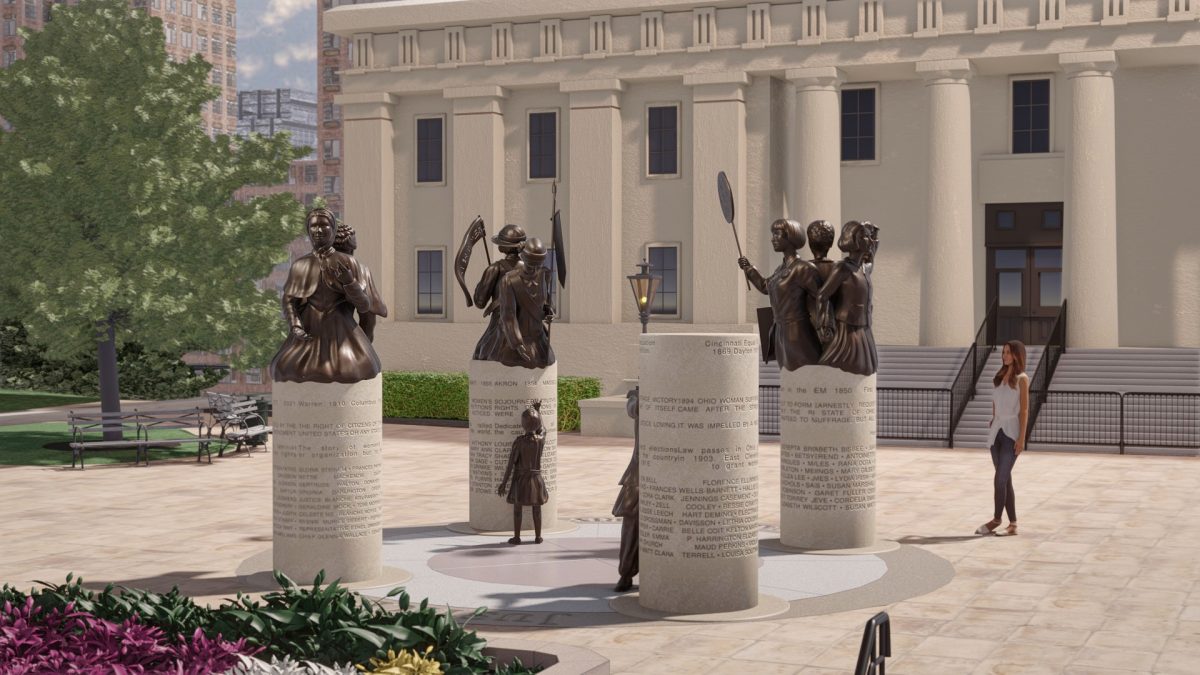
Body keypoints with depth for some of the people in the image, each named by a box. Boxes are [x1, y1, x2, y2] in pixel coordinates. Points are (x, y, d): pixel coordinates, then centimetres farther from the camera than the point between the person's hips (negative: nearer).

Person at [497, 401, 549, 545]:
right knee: (537, 509, 13)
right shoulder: (541, 439, -7)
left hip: (521, 478, -3)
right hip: (536, 477, 3)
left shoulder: (520, 441, -16)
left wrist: (503, 483, -10)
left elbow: (511, 463, -15)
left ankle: (517, 537, 7)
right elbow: (542, 429, 20)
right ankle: (538, 537, 17)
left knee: (517, 508, 7)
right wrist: (538, 410, 28)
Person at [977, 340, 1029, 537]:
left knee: (1000, 478, -10)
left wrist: (1022, 438, -12)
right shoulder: (999, 377, 14)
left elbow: (1024, 410, -7)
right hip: (997, 431, 6)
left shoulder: (1021, 379, -4)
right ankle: (1012, 523, 10)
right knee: (1005, 478, 6)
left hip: (1011, 432, -6)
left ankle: (996, 519, 1)